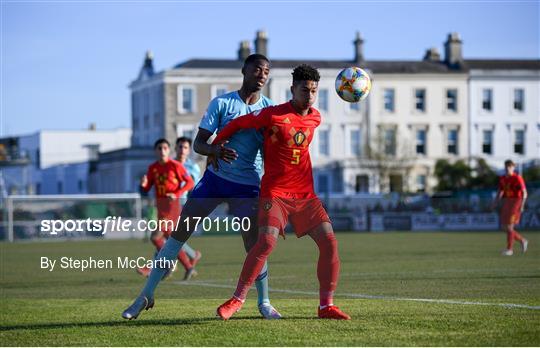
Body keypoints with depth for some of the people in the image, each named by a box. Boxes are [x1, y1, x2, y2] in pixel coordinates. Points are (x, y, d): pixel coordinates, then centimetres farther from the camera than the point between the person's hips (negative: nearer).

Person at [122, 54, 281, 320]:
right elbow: (198, 143, -7)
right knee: (179, 232, -3)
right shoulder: (221, 103, -4)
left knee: (254, 244, -8)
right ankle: (146, 295, 5)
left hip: (247, 186, 0)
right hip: (214, 178, 0)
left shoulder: (269, 109, 0)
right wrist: (215, 151, -29)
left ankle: (264, 303, 13)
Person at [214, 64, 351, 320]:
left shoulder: (315, 118, 8)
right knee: (267, 242, -23)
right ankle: (237, 299, -7)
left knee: (329, 241, -7)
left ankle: (326, 306, 3)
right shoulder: (274, 115, -11)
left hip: (305, 194, 6)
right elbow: (238, 124, 1)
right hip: (275, 192, -6)